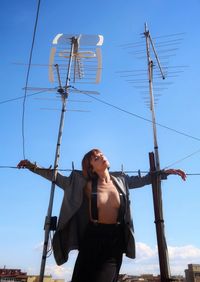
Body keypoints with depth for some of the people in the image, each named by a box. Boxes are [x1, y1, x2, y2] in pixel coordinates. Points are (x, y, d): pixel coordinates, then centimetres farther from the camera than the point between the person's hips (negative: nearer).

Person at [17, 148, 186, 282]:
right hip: (92, 237, -1)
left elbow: (143, 180, 16)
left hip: (115, 238, 1)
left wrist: (166, 172, 16)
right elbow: (57, 177, 2)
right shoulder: (84, 183, -5)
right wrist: (34, 167, 1)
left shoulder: (121, 180, 1)